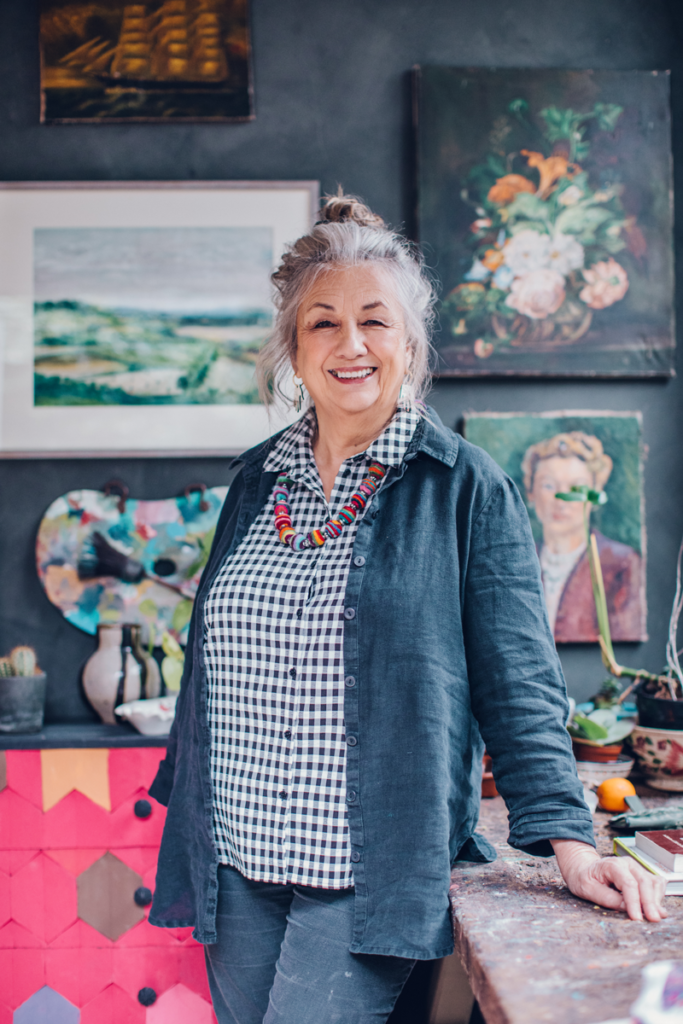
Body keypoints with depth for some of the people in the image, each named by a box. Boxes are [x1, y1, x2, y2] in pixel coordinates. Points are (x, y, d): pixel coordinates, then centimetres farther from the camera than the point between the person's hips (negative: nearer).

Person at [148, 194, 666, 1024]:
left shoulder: (466, 487, -6)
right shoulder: (257, 480, 8)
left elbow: (517, 682, -8)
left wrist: (567, 839, -15)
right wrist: (187, 806, 18)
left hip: (372, 873, -5)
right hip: (236, 865, 5)